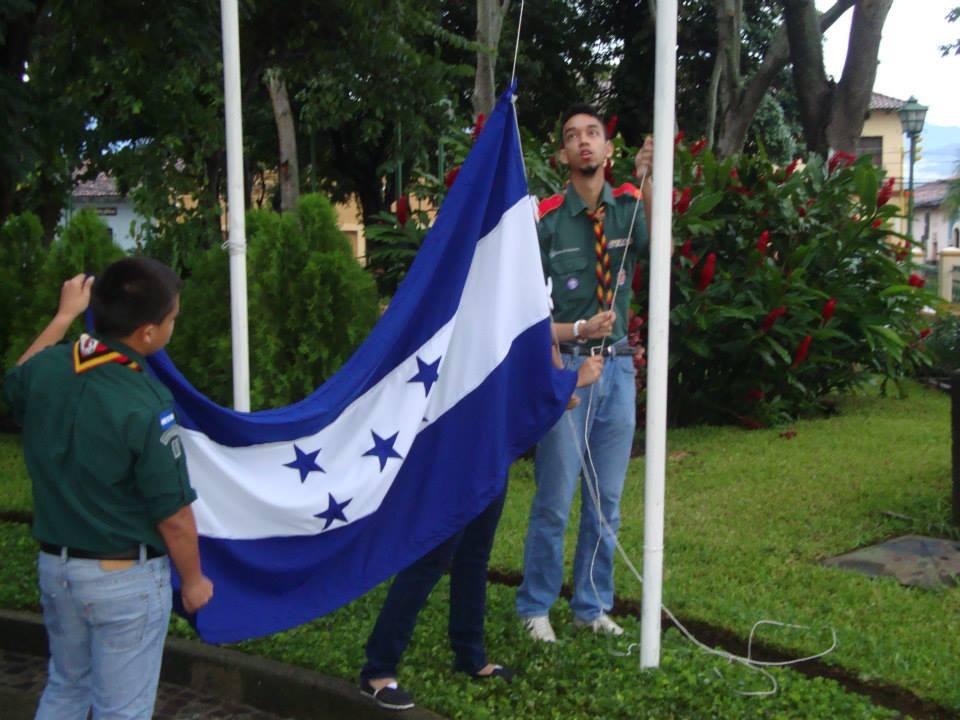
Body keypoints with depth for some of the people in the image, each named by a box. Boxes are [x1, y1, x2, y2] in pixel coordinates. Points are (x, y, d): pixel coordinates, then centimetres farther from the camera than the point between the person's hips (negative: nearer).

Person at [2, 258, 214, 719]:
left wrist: (64, 315, 24)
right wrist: (193, 579, -1)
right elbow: (174, 516, -18)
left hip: (54, 565, 6)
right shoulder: (143, 406, -27)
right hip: (125, 577, -6)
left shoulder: (44, 370, -9)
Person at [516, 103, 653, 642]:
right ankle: (536, 607, 17)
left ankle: (593, 606, 27)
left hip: (618, 364, 3)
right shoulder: (547, 218, -4)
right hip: (566, 363, -3)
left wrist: (647, 181, -32)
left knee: (608, 498, 11)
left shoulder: (628, 206, 2)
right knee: (555, 498, 0)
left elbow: (659, 245, -19)